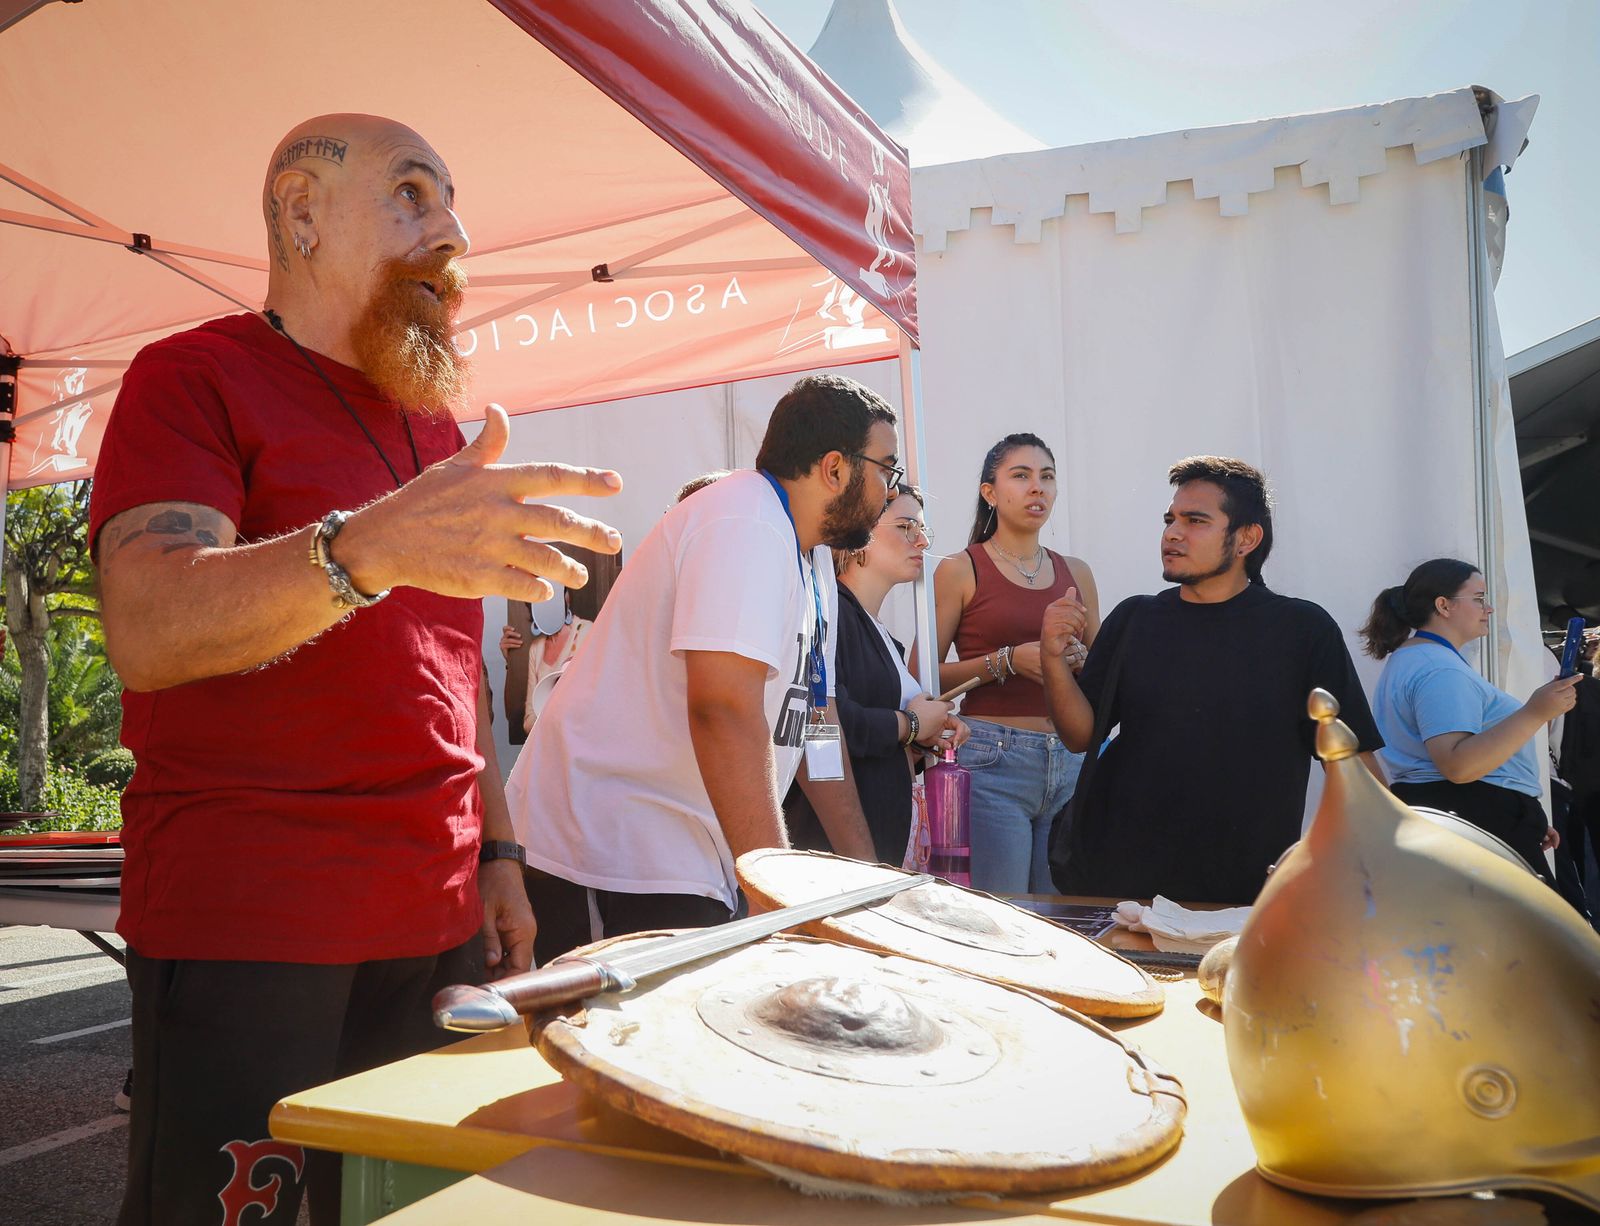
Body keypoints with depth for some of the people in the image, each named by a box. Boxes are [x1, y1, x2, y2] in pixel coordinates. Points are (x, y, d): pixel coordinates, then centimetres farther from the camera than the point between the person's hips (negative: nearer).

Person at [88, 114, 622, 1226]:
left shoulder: (435, 421, 18)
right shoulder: (197, 376, -3)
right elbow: (144, 629, -20)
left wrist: (497, 853, 12)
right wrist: (366, 550, -36)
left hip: (439, 925, 6)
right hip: (242, 928, -6)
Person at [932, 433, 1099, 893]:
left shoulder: (1076, 572, 14)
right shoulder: (961, 570, 0)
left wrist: (1078, 658, -1)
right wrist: (1007, 661, -15)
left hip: (1069, 762, 5)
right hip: (992, 761, -4)